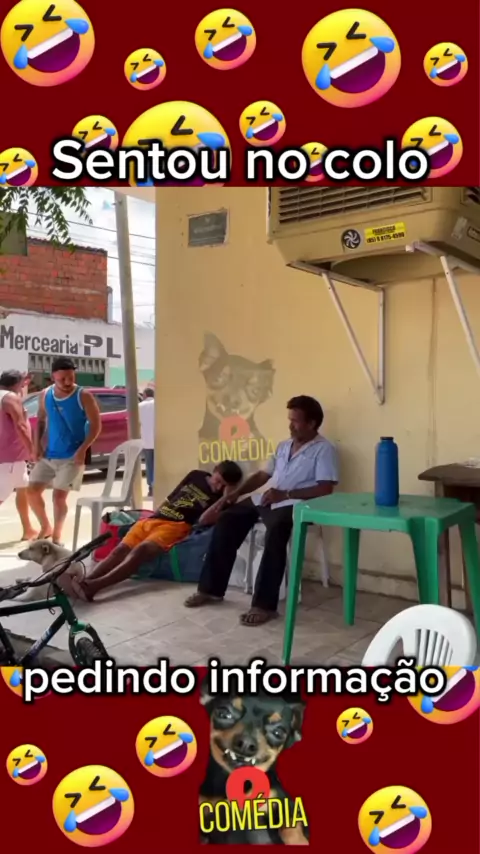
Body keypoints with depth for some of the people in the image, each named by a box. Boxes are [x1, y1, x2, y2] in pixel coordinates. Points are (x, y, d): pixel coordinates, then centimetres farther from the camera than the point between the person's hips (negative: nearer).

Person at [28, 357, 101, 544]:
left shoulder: (83, 397, -12)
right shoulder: (45, 395, 2)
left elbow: (96, 425, -11)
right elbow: (41, 420, 13)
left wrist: (83, 449, -20)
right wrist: (37, 444, 0)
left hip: (72, 457, -5)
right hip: (48, 455, 5)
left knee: (59, 495, -7)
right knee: (32, 491, 5)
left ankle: (57, 536, 12)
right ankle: (45, 527, 27)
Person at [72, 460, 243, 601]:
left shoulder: (220, 497, 6)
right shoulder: (195, 476, 22)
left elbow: (204, 520, -11)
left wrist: (226, 498, -11)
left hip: (175, 526, -6)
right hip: (152, 519, 6)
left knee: (140, 551, -31)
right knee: (121, 549, -17)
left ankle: (94, 585, -47)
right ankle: (84, 582, -33)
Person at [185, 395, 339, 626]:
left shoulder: (324, 450, -2)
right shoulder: (284, 446, 23)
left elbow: (325, 489, -13)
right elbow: (262, 475, 24)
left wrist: (285, 494, -19)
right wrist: (237, 492, 7)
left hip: (293, 505, -8)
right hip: (265, 500, 8)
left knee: (275, 530, -37)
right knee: (227, 520, -10)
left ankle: (264, 604, -32)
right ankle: (211, 588, -2)